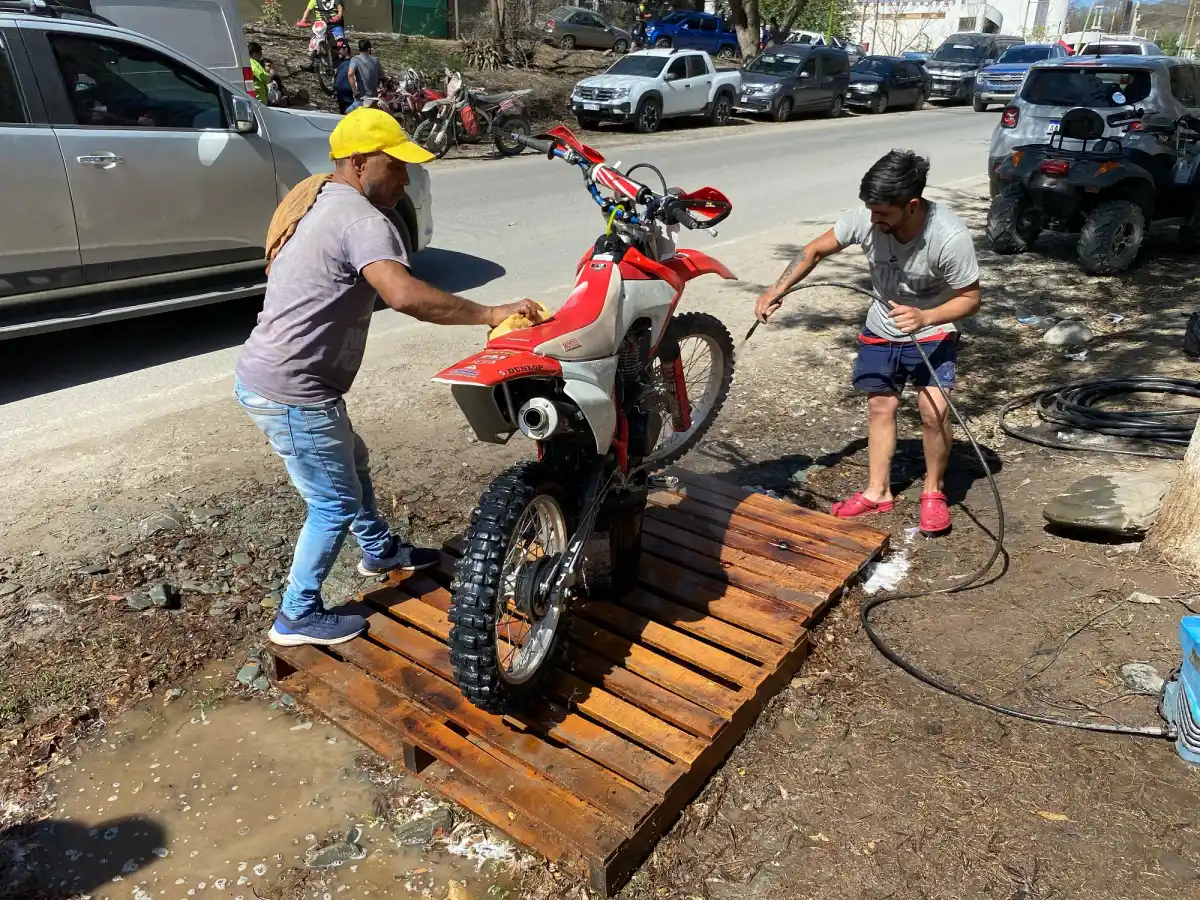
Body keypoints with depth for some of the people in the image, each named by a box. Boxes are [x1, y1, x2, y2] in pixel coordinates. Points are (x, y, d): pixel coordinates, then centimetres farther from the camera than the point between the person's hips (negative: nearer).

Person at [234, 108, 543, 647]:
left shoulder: (316, 198, 12)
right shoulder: (361, 220, -21)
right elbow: (405, 295, -38)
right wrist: (490, 314, -34)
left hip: (267, 377, 10)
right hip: (291, 394, -10)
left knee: (352, 464, 26)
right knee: (336, 503, 4)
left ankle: (381, 551, 47)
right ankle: (297, 617, 20)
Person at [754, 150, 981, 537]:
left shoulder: (951, 237, -32)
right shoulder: (865, 217, -23)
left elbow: (970, 298, -19)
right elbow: (815, 250, -8)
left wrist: (925, 317, -37)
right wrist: (778, 289, -19)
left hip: (933, 332, -3)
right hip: (881, 329, 4)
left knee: (933, 411, -15)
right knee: (880, 407, 8)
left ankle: (933, 492, 9)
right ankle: (877, 491, 22)